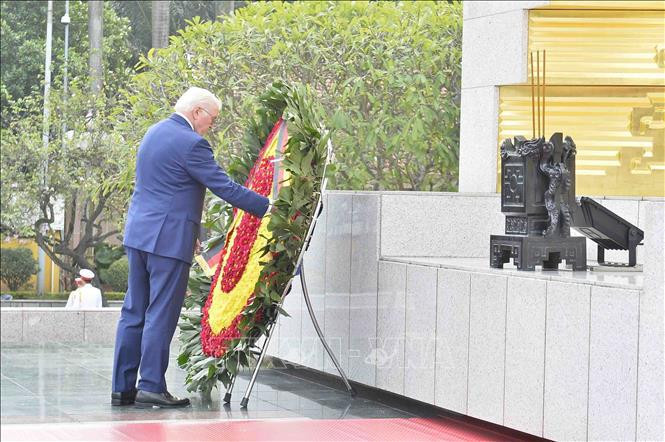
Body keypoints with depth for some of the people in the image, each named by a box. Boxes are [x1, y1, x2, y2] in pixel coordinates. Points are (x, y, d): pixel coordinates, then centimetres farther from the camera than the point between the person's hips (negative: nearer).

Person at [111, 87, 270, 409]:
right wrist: (267, 208, -9)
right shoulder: (191, 143, -14)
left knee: (134, 312, 10)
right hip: (169, 238, -9)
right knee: (161, 315, -5)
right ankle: (151, 387, -5)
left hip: (138, 234, 9)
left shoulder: (153, 133, 16)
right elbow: (224, 187, -15)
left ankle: (123, 388, 12)